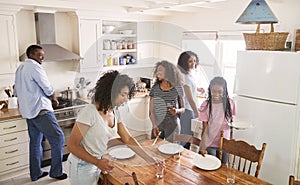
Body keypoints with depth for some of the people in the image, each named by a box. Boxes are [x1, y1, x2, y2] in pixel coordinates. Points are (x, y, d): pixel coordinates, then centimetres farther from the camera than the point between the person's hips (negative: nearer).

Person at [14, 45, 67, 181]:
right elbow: (48, 89, -12)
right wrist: (54, 99, 6)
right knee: (58, 138, -4)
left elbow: (16, 92, 23)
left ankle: (35, 173, 25)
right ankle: (56, 172, 3)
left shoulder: (20, 69, 17)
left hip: (28, 112, 10)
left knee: (35, 142, 16)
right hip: (40, 110, -10)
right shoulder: (35, 67, -12)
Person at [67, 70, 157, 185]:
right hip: (83, 166, -7)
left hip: (98, 163, 7)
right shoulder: (89, 113, -26)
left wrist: (149, 159, -1)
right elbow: (72, 145, -21)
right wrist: (97, 162, -26)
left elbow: (128, 139, 3)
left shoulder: (115, 112, -3)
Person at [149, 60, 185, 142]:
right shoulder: (155, 89, 0)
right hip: (157, 124, 1)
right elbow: (151, 111, -1)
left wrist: (177, 110, -14)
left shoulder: (177, 88, -1)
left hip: (172, 124, -1)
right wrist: (154, 125, -15)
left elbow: (183, 108, 8)